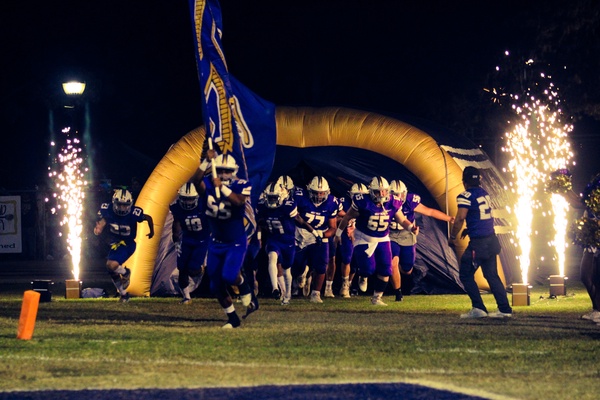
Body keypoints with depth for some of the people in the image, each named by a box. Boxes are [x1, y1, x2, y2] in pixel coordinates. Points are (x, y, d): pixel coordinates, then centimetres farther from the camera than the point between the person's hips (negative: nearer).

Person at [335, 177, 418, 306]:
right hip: (364, 239, -4)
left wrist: (411, 227, -21)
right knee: (368, 269, -15)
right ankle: (363, 277, 25)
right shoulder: (363, 203, -20)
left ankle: (376, 298, 15)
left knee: (385, 271, -3)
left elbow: (402, 220, 0)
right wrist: (338, 233, 2)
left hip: (382, 239, 4)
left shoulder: (392, 204, -10)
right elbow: (347, 217, -7)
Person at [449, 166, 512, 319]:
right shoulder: (485, 193, 11)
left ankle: (478, 308, -2)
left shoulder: (466, 196, -13)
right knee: (492, 275, 13)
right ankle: (505, 309, 11)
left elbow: (460, 218, -17)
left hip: (478, 242, -8)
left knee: (466, 274, 4)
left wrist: (452, 237, -4)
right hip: (491, 239, 8)